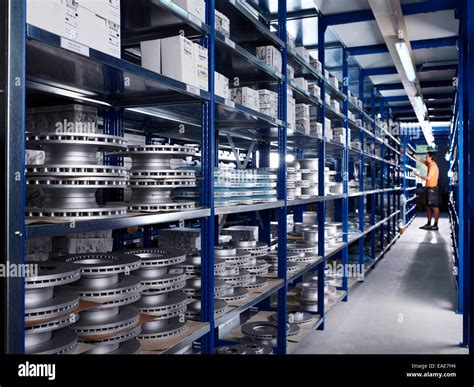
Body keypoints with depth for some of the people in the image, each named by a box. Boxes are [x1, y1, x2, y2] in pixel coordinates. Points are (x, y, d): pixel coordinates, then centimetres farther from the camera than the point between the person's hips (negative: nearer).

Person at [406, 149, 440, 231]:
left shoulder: (433, 166, -15)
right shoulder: (429, 164, 11)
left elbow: (428, 178, -23)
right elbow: (419, 159, 21)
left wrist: (419, 175, -13)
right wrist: (411, 153, 19)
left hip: (432, 188, -10)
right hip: (429, 188, 10)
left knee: (435, 207, -6)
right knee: (428, 206, 13)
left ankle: (435, 225, -5)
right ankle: (428, 223, 19)